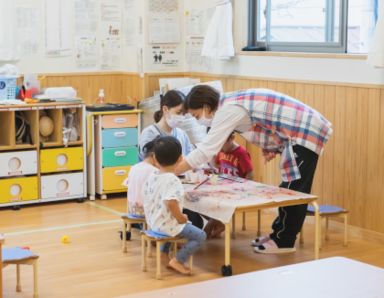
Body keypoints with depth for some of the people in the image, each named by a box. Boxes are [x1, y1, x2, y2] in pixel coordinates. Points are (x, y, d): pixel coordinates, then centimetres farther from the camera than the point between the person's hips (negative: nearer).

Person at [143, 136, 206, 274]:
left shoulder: (152, 176, 0)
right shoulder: (173, 181, -26)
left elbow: (147, 196, 12)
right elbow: (171, 202, -40)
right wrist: (180, 217, -23)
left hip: (153, 222, 9)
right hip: (167, 225, -9)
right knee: (200, 236, -1)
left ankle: (164, 252, 36)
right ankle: (177, 260, -4)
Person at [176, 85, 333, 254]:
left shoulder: (228, 110, -20)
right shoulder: (230, 105, 9)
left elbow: (205, 150, -24)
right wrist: (270, 148, 0)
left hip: (306, 133, -10)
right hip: (301, 131, 10)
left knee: (294, 190, -2)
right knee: (289, 188, 16)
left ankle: (284, 242, 7)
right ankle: (279, 234, 25)